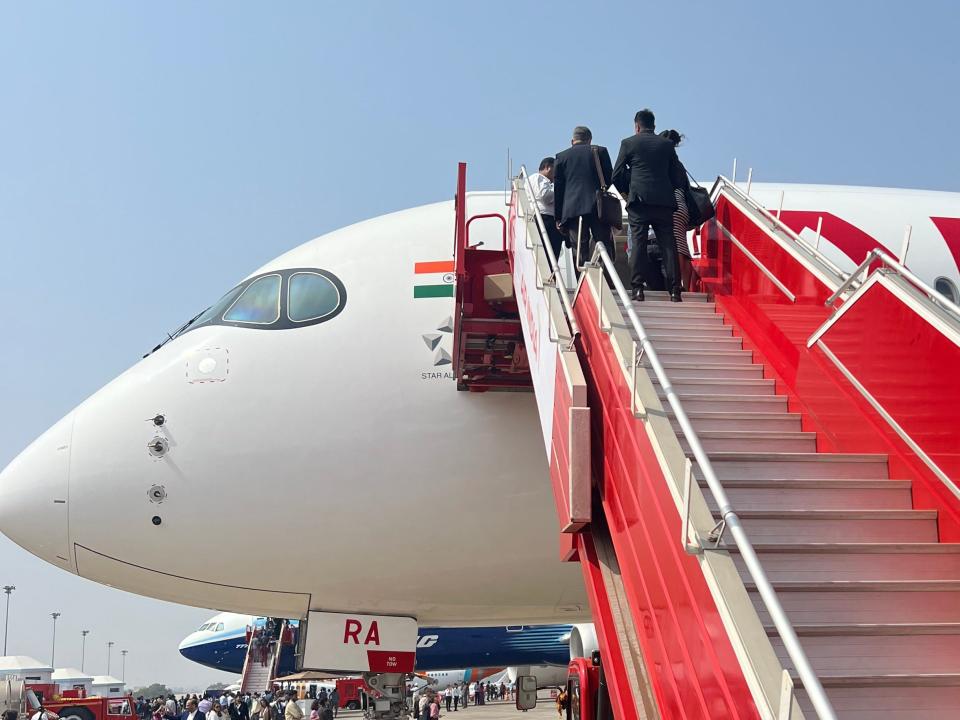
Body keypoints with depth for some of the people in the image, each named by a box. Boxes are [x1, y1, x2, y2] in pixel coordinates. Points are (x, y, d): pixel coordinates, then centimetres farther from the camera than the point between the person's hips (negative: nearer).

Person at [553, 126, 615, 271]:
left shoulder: (561, 157, 11)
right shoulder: (600, 151, 10)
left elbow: (558, 189, 9)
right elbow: (609, 179, 8)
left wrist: (558, 217, 11)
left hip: (572, 209, 1)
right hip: (598, 207, 0)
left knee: (580, 252, 0)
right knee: (604, 247, 3)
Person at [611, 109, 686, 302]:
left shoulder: (628, 143, 6)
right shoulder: (667, 144, 13)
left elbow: (617, 175, 5)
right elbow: (679, 178, 12)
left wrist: (626, 192, 21)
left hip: (639, 200, -2)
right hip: (664, 201, 2)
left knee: (638, 243, -3)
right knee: (668, 244, 2)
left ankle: (638, 288, -10)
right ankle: (674, 289, -2)